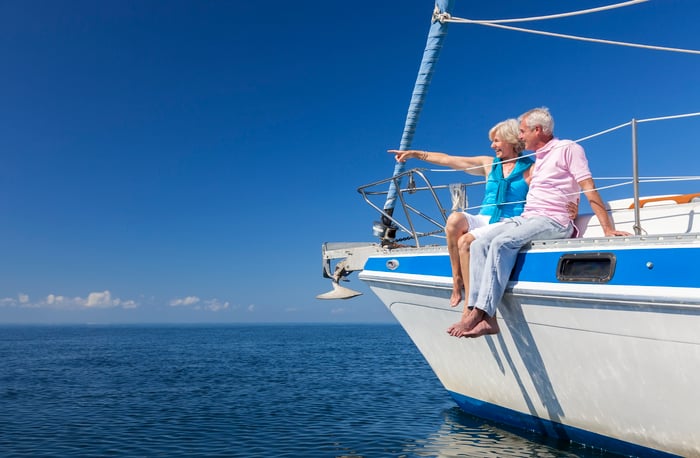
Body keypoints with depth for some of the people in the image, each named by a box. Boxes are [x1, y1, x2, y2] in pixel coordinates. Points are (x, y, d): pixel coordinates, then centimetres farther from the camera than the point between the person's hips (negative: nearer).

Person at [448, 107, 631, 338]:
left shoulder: (568, 148, 2)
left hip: (553, 221, -8)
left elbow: (588, 187, -7)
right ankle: (487, 319, -27)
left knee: (502, 243, -33)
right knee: (480, 244, -16)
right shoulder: (538, 158, 26)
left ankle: (478, 313, -34)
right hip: (525, 218, 8)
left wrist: (608, 229, -15)